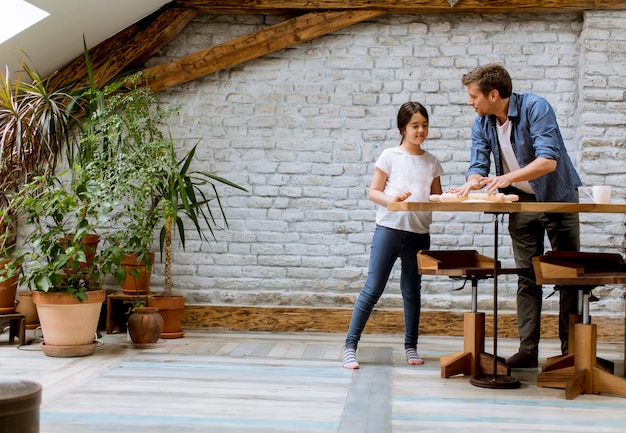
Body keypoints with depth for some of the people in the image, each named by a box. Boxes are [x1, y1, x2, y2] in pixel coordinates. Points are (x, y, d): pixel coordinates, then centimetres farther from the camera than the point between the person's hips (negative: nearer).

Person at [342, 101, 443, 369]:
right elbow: (373, 192, -1)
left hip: (419, 233, 4)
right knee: (372, 289, -5)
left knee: (412, 291, 11)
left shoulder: (432, 162, 11)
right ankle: (350, 345, 0)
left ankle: (410, 347, 21)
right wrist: (391, 199, -19)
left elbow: (436, 197, 16)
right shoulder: (390, 156, 0)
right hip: (389, 228, -4)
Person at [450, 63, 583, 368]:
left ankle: (571, 350, 7)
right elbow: (478, 166, -6)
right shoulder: (481, 124, -2)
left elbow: (548, 160, -30)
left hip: (558, 197, -4)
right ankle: (527, 349, 6)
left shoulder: (535, 108, -21)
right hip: (521, 202, 5)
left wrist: (508, 177, -42)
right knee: (527, 276, 4)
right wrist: (473, 181, -30)